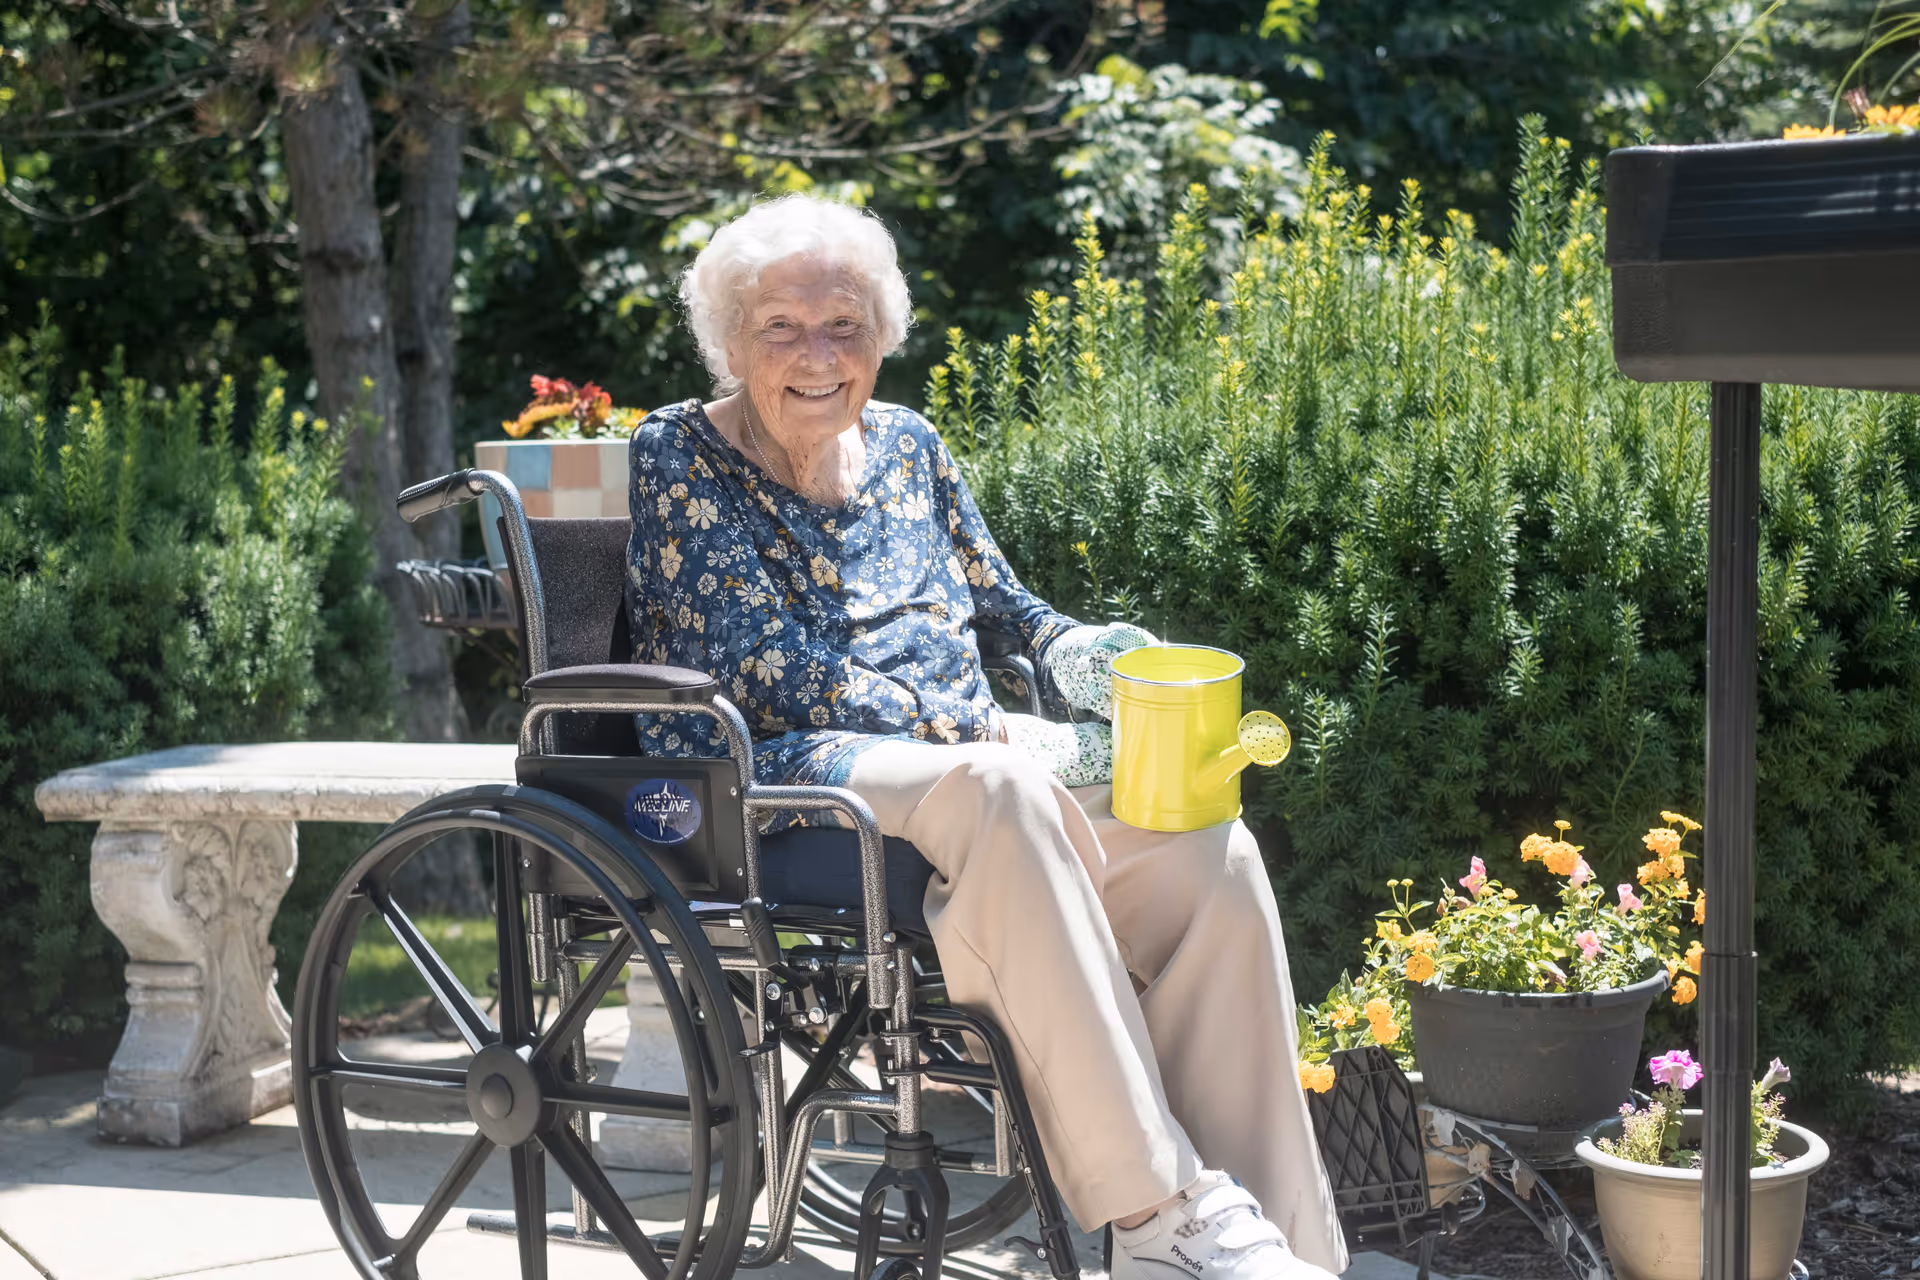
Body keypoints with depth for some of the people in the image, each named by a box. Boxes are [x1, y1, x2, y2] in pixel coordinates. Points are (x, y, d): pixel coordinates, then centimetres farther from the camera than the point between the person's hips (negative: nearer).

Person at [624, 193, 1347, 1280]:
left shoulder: (907, 444, 17)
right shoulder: (681, 455, 0)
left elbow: (994, 595, 26)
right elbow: (776, 672, -11)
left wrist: (1064, 645, 0)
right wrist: (995, 735, -16)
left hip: (965, 756, 6)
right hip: (784, 774, -6)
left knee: (1211, 853, -22)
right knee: (997, 790, -39)